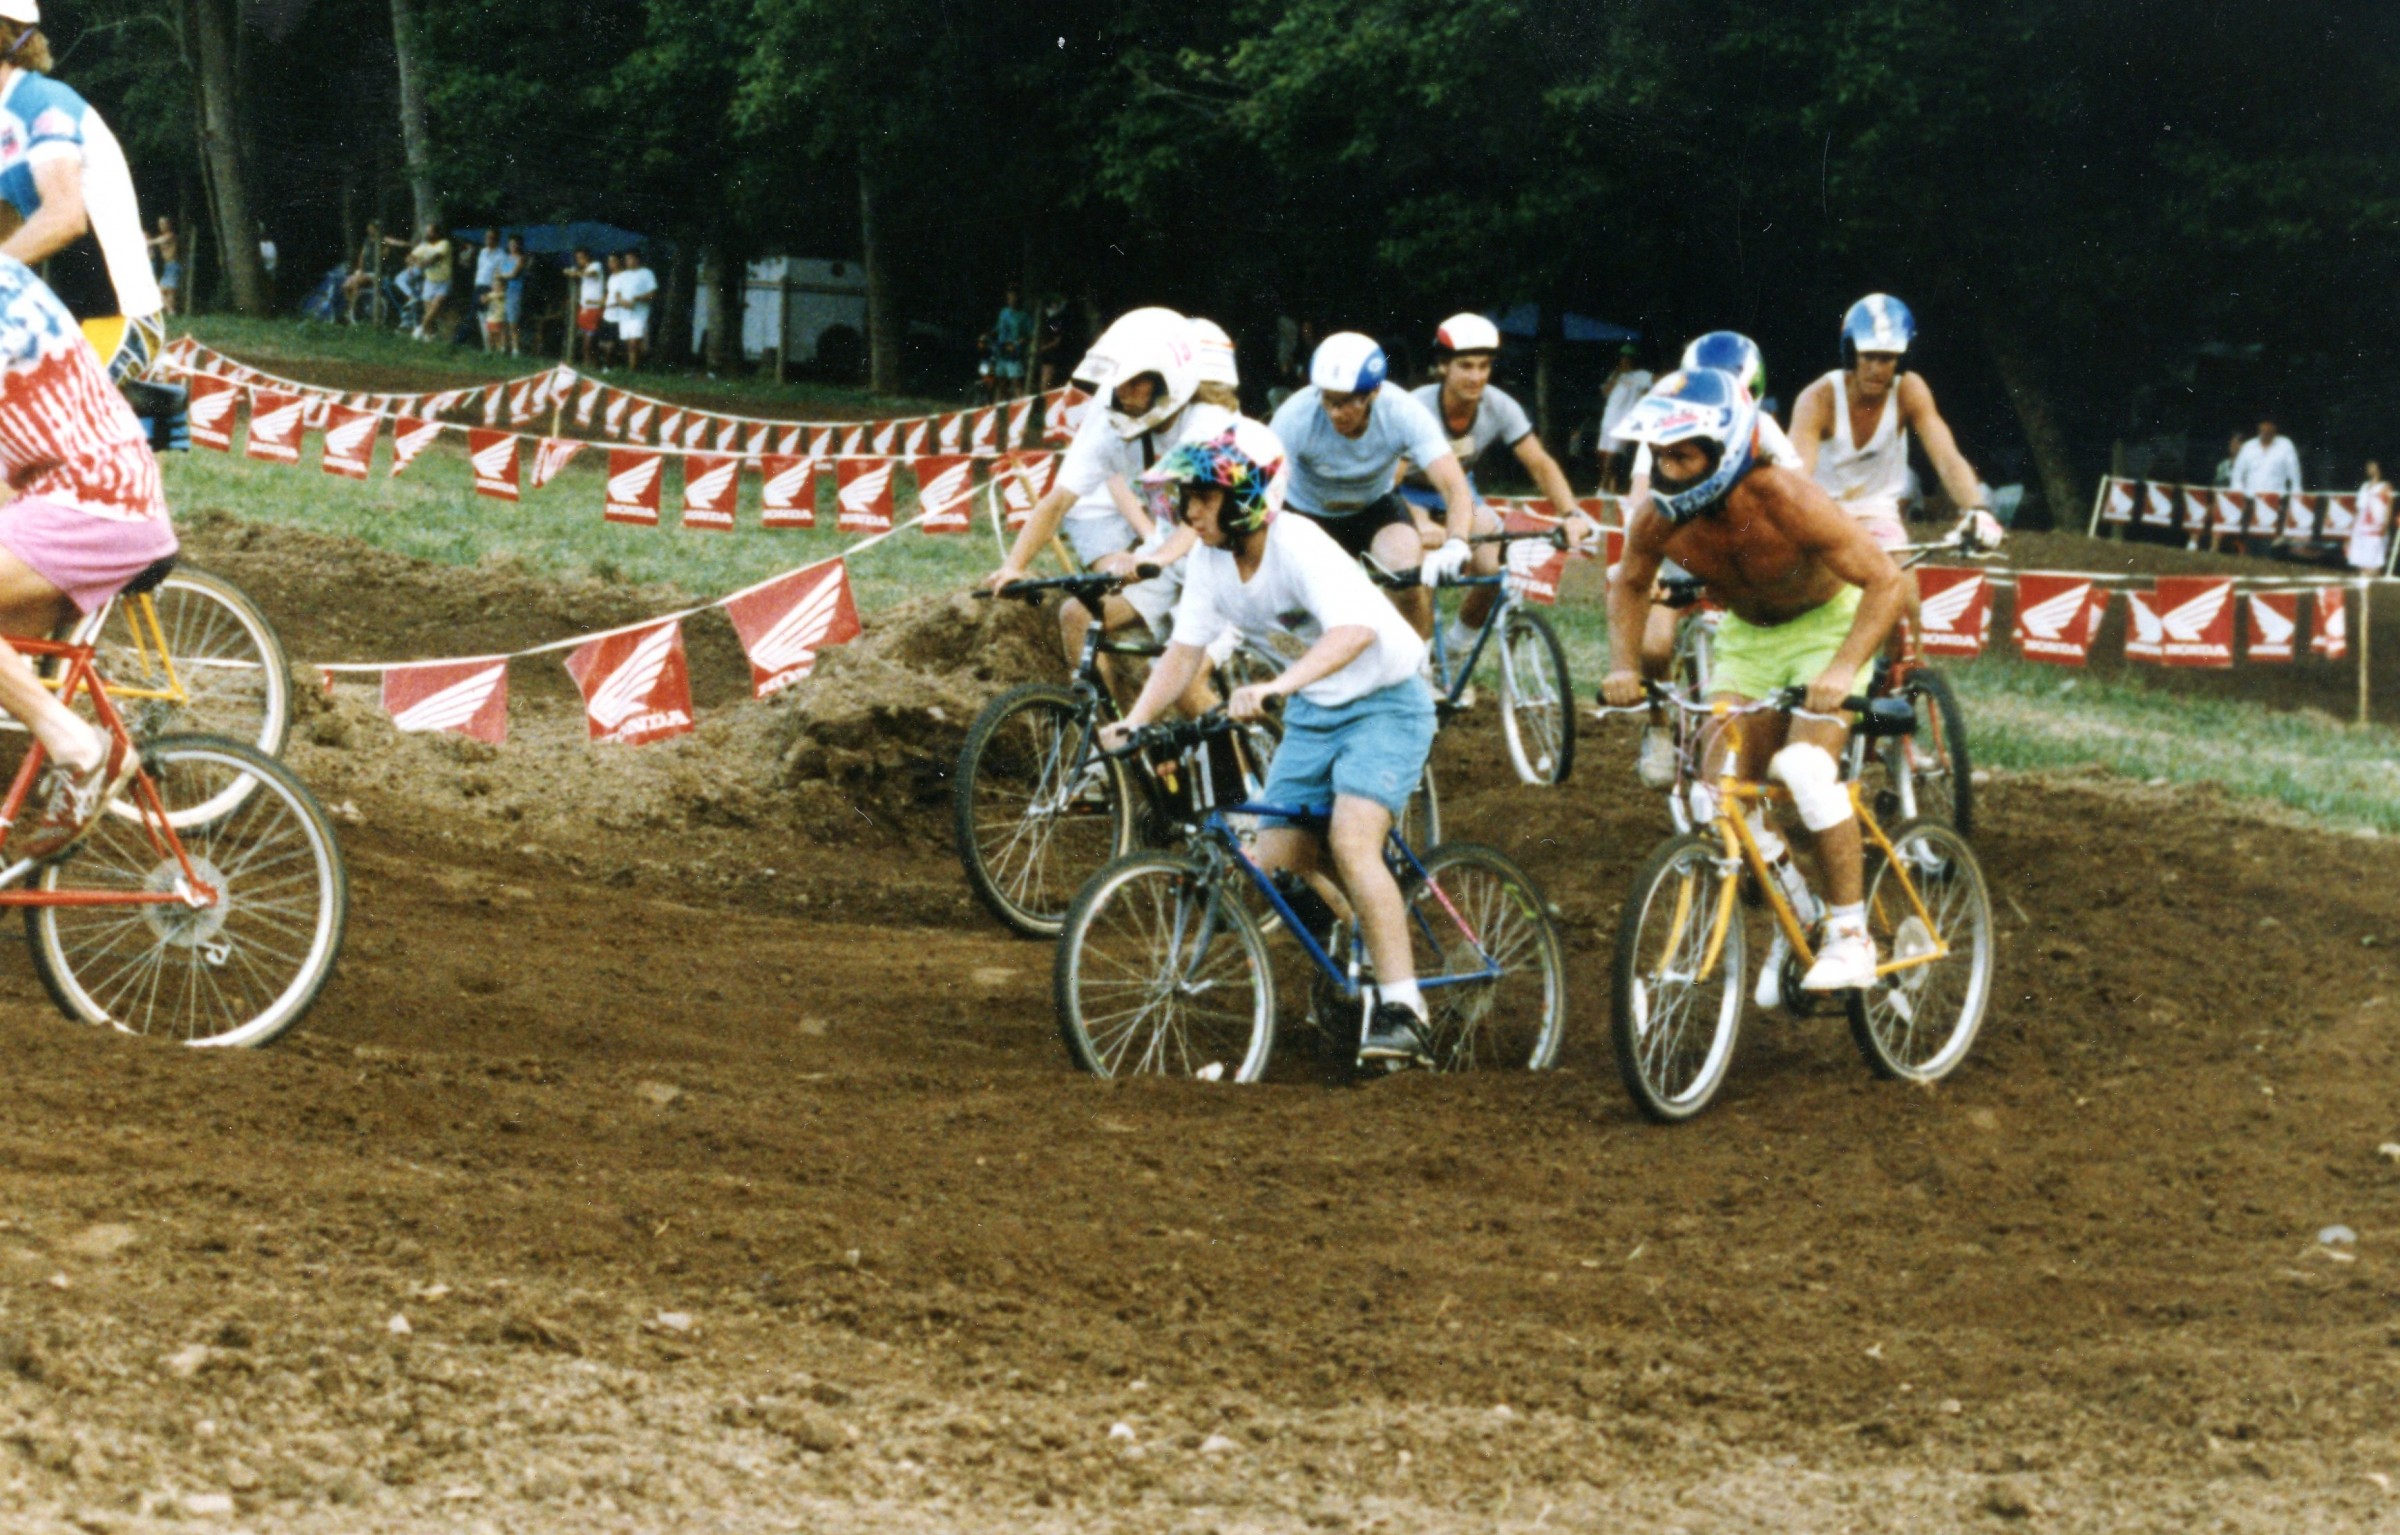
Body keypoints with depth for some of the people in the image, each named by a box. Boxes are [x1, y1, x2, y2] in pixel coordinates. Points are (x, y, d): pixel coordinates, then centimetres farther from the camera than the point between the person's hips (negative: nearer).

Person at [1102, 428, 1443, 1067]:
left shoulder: (1299, 547, -27)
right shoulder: (1210, 560, -5)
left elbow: (1356, 631, -44)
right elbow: (1184, 652, -4)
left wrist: (1277, 685, -58)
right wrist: (1135, 720, -21)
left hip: (1386, 702, -7)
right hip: (1313, 711, 7)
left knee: (1351, 842, -26)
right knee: (1277, 865, -2)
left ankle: (1402, 1012, -25)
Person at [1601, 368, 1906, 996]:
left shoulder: (1785, 502, -34)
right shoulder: (1659, 519, -19)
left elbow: (1885, 581, -31)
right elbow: (1629, 584, 5)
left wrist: (1841, 670, -42)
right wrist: (1623, 666, -9)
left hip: (1827, 624, -5)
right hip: (1747, 635, 5)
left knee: (1805, 769, -26)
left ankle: (1850, 936, -15)